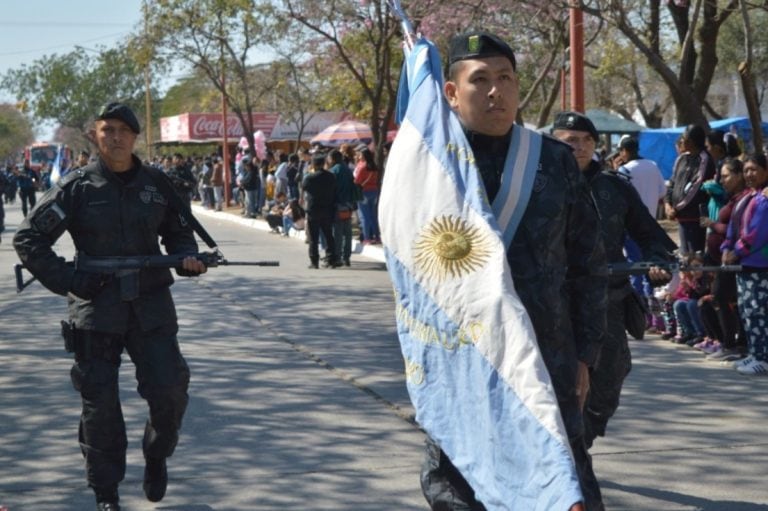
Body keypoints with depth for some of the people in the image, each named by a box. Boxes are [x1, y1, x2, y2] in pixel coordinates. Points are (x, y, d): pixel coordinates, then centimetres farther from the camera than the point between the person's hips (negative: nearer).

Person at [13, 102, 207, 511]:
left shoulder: (157, 184, 5)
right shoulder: (77, 188, -4)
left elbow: (178, 231, 19)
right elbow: (28, 239, -3)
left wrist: (187, 258, -3)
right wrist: (67, 281, -11)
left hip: (151, 307, 2)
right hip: (96, 308, -2)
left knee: (170, 389, -3)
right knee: (99, 402, 2)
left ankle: (156, 457, 26)